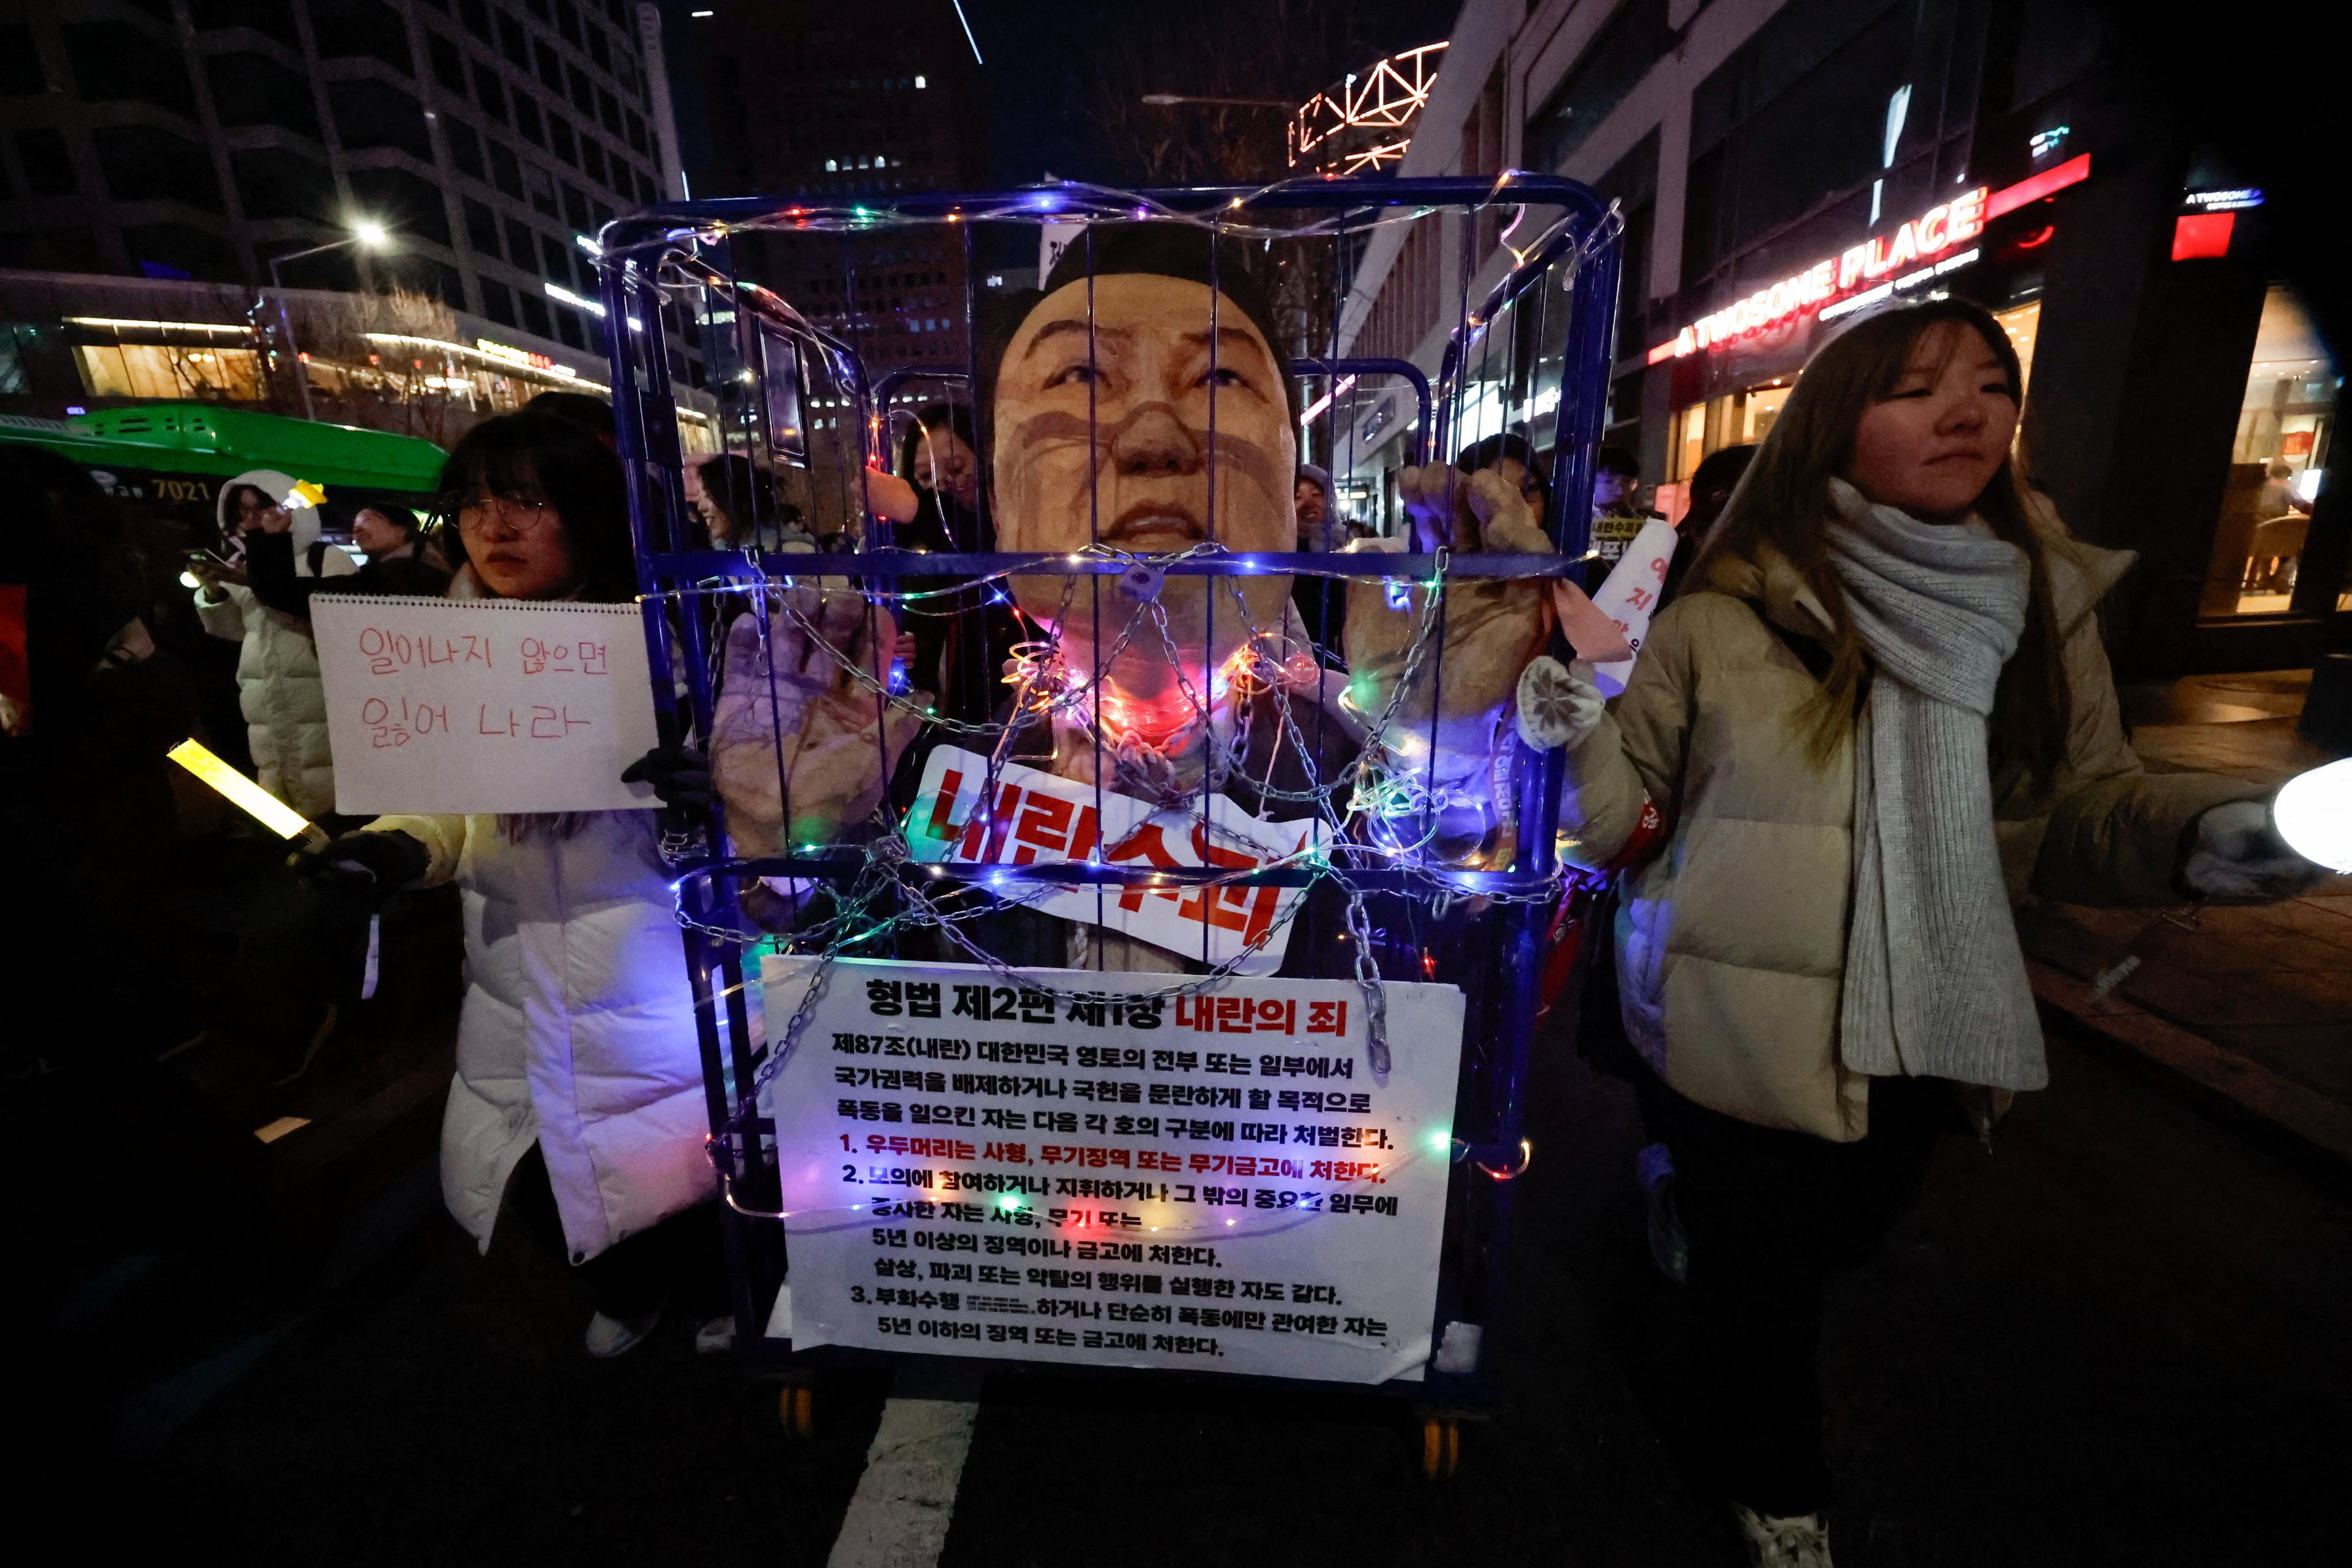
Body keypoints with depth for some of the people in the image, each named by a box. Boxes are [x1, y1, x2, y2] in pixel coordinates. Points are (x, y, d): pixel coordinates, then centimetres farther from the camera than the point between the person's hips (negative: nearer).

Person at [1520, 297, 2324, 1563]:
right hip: (1746, 1033, -4)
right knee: (1755, 1280, 14)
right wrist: (1579, 726, -32)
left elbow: (2080, 809, 5)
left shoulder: (2045, 605, -1)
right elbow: (1609, 812, -11)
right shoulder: (1726, 618, -14)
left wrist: (2198, 832, -16)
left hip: (1928, 1038, 5)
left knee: (1838, 1241, 29)